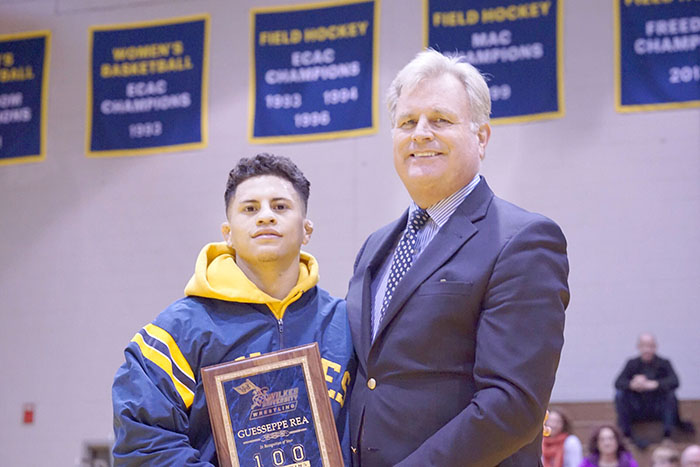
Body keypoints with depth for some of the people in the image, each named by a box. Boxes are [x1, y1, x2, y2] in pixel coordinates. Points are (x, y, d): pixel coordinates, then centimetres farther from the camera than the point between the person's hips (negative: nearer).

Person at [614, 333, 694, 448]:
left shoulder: (663, 363, -4)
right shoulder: (632, 363, 1)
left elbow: (674, 381, -22)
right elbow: (618, 382, -12)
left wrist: (653, 384, -38)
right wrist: (632, 385, -35)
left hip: (658, 408, -1)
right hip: (637, 410, 1)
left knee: (671, 393, -29)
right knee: (620, 394, -23)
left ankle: (667, 434, -21)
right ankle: (626, 434, -18)